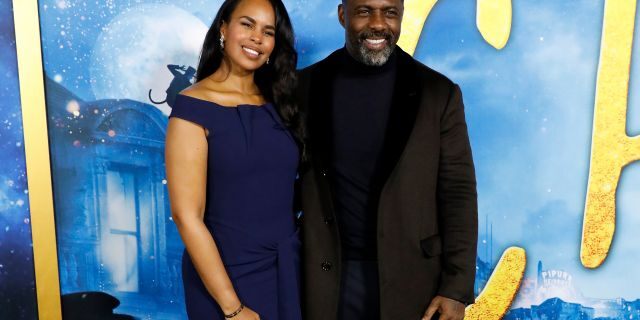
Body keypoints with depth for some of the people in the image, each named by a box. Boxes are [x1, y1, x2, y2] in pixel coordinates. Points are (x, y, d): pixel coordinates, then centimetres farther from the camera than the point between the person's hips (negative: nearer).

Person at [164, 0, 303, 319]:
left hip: (288, 267, 5)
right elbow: (186, 215, -16)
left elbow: (286, 189, 7)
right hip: (227, 274, -5)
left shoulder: (279, 102, 3)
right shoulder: (193, 107, -12)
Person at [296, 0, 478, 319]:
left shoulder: (439, 94, -4)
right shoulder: (306, 87, -1)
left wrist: (457, 288, -7)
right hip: (327, 277, 1)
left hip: (409, 278, 0)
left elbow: (457, 194, -4)